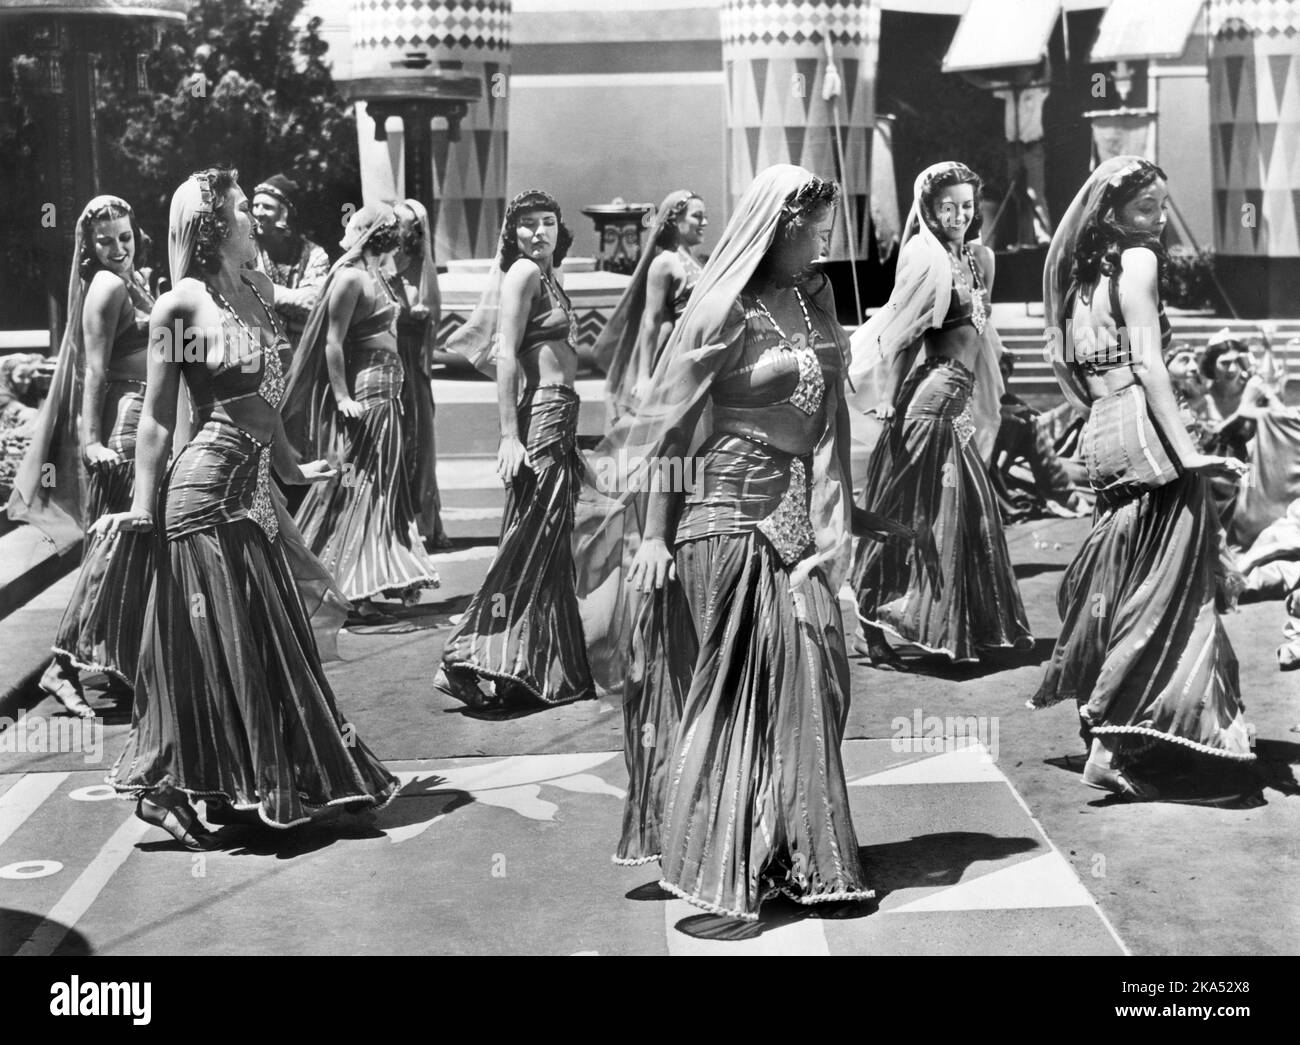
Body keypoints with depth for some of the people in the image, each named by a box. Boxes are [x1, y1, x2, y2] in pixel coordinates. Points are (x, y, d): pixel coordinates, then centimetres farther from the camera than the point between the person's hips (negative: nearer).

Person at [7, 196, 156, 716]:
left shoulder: (134, 280, 15)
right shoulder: (107, 286, -11)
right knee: (117, 546, -8)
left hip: (144, 422, 9)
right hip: (122, 424, -9)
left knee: (138, 545, 13)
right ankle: (65, 664, -6)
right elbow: (94, 369, -16)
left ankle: (123, 662, 22)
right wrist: (91, 441, -21)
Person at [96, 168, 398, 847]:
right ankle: (166, 787, 11)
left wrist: (287, 465, 26)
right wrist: (143, 504, -12)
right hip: (205, 486, -8)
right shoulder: (180, 304, -9)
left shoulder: (260, 289, 12)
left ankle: (252, 789, 23)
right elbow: (157, 414, -8)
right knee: (212, 646, -2)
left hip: (254, 485, 8)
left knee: (266, 643, 12)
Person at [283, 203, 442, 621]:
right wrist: (342, 398, -21)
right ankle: (357, 591, -1)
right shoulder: (350, 276, -11)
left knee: (387, 488, 13)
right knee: (359, 490, -5)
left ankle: (393, 578, 22)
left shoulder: (375, 274, 14)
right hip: (364, 397, -9)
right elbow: (333, 342, -16)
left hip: (386, 397, 9)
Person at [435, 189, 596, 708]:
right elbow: (505, 356, -16)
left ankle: (550, 671, 19)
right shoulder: (522, 273, -9)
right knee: (527, 548, -9)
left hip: (561, 419, 9)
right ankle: (469, 660, -7)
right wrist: (509, 436, -22)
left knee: (552, 550, 12)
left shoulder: (548, 277, 18)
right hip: (537, 417, -9)